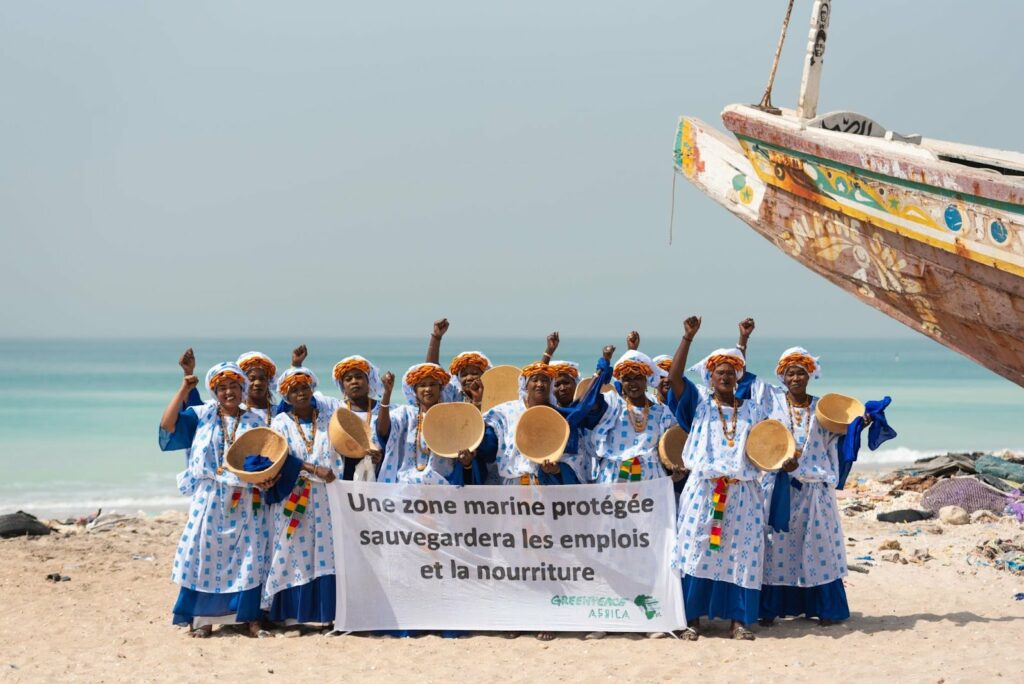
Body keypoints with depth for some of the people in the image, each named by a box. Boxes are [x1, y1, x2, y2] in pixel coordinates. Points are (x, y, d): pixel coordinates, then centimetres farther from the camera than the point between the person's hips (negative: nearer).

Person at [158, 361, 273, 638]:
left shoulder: (256, 422, 9)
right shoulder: (201, 416, 6)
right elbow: (167, 426, -6)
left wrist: (266, 479, -14)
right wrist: (183, 390, -8)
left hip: (246, 503, 1)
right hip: (210, 500, -1)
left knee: (249, 556, -2)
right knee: (208, 553, -3)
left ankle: (251, 617, 3)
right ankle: (202, 617, 3)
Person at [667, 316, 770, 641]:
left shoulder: (753, 410, 15)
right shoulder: (700, 402, 8)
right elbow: (674, 376, -7)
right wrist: (687, 338, -14)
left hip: (742, 493, 2)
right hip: (703, 491, -2)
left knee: (741, 554, -1)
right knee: (697, 550, -4)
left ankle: (739, 619, 5)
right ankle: (693, 618, 2)